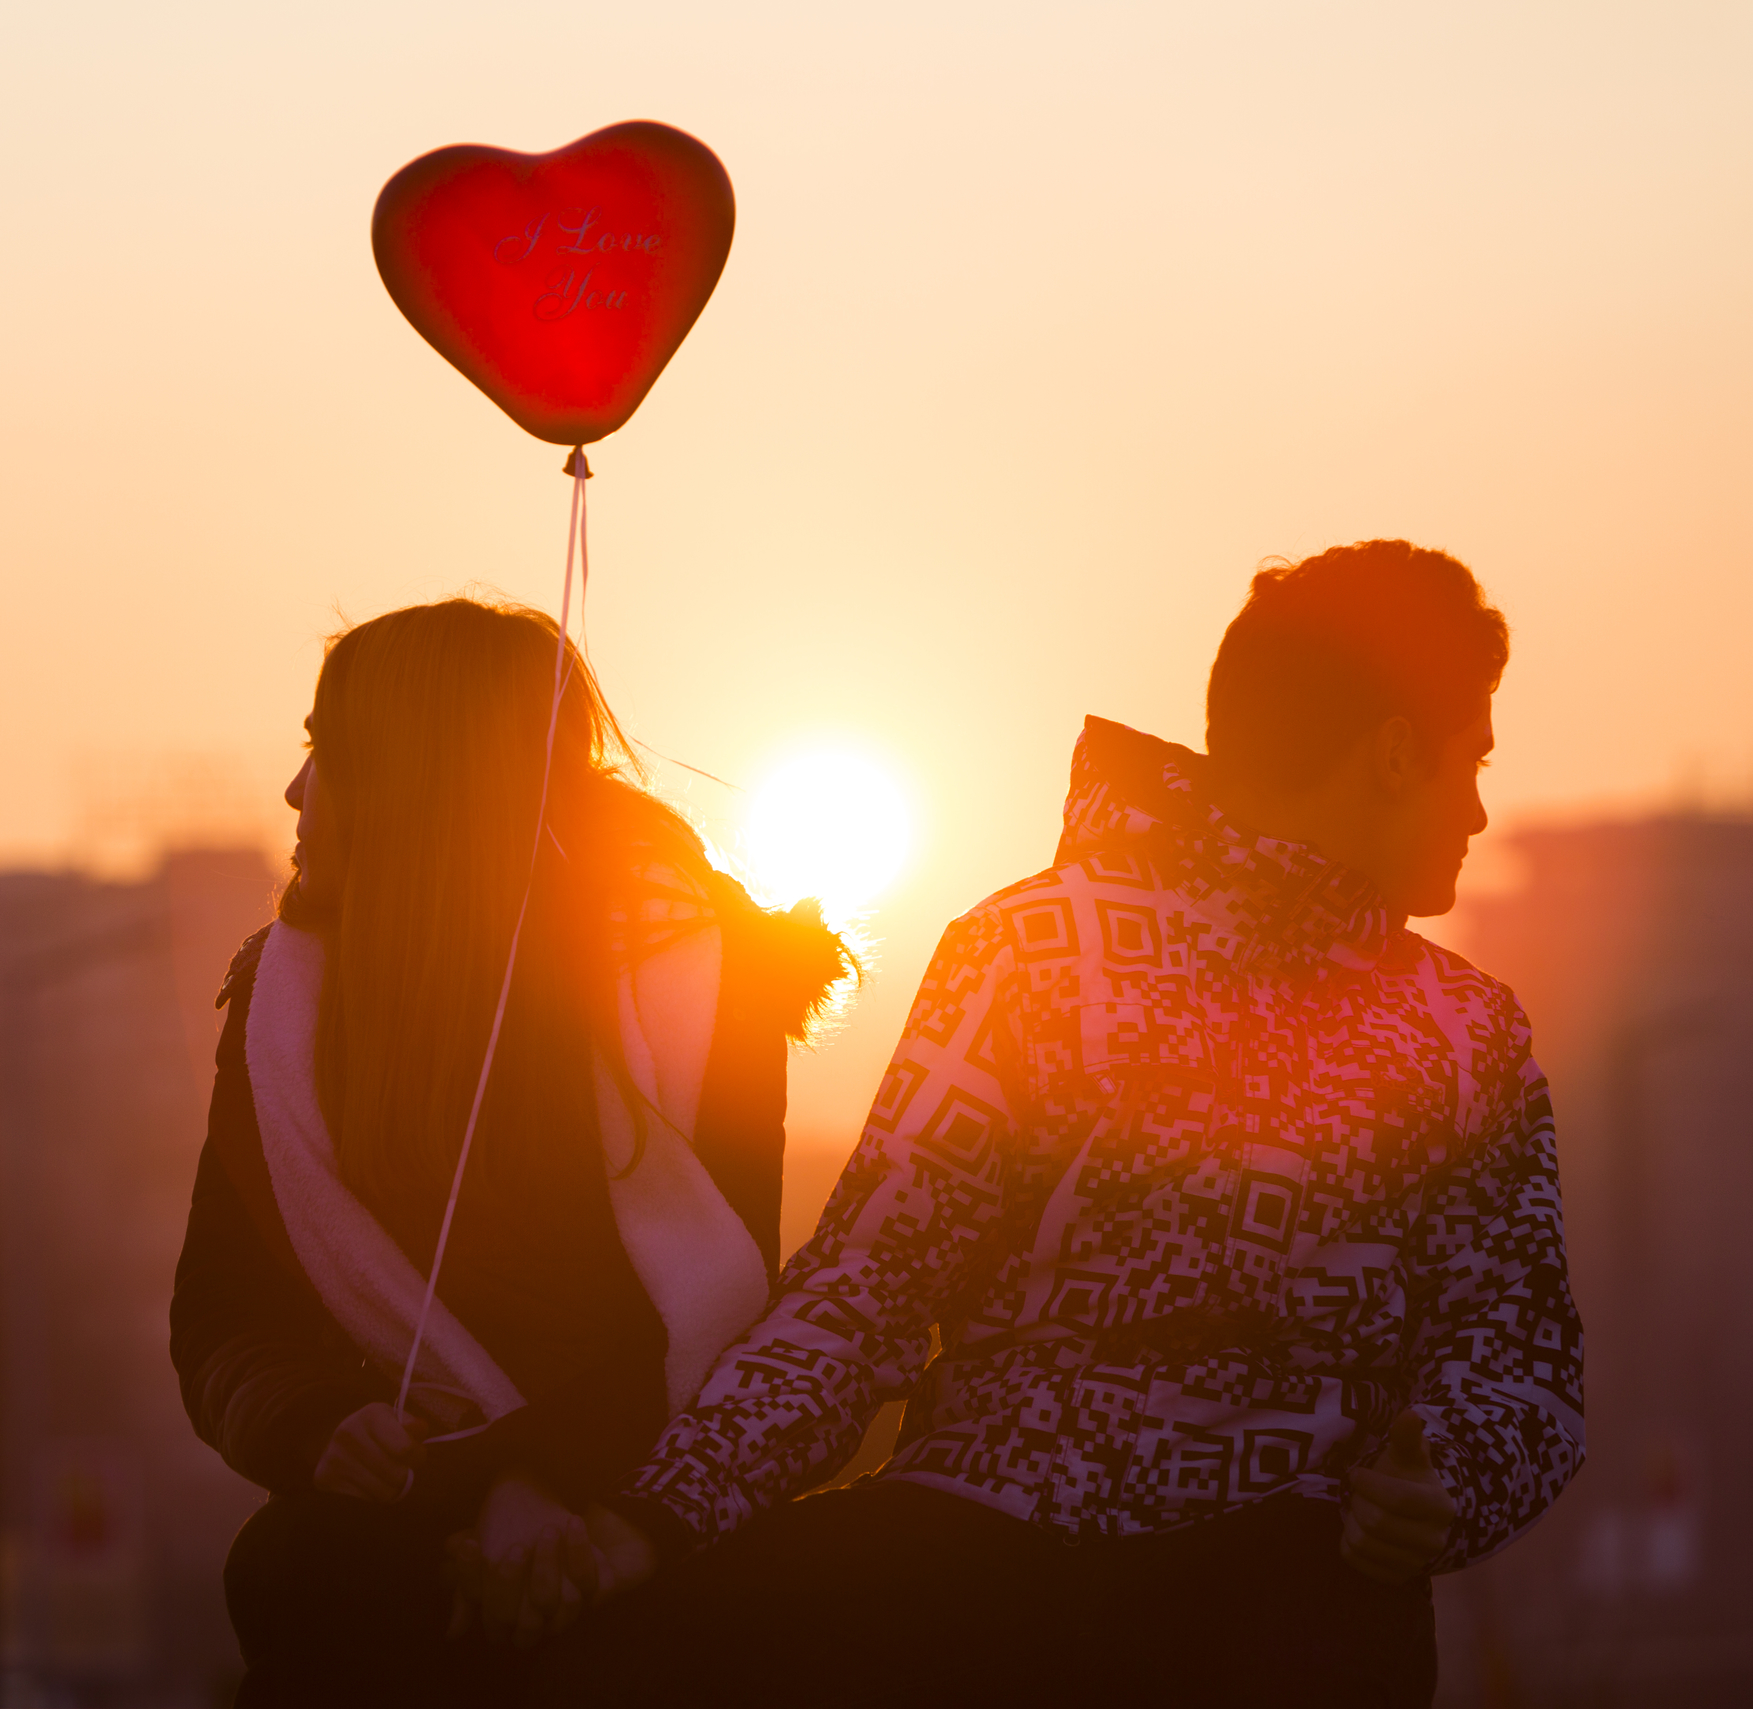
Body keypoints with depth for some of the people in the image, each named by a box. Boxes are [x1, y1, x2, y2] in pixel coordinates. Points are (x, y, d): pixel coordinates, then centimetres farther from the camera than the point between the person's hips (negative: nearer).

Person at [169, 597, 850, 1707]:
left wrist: (548, 1479, -27)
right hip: (411, 1488, 4)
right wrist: (314, 1429, -14)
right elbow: (223, 1307, 10)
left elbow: (719, 1304, -10)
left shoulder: (691, 971, -3)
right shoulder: (287, 992, 10)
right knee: (293, 1569, -32)